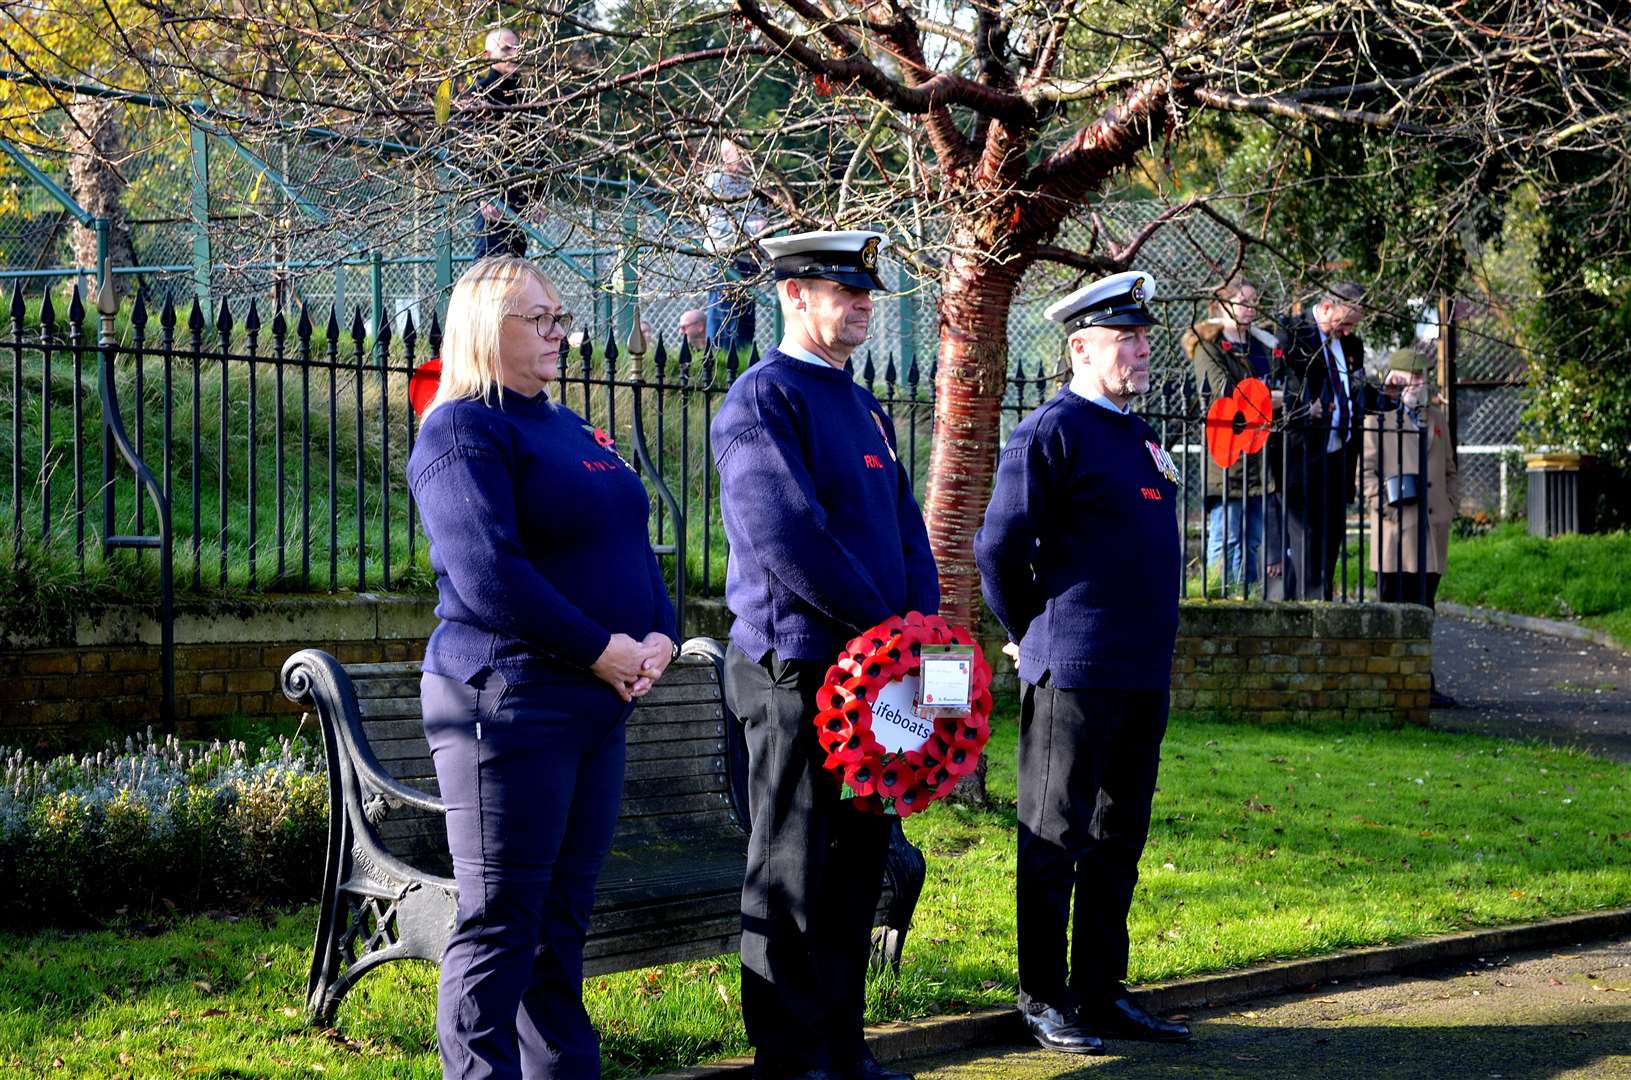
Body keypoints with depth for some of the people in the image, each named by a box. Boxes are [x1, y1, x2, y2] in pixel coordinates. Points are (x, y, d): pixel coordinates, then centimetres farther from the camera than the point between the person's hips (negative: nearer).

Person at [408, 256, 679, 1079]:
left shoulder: (570, 429, 20)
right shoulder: (462, 431, -7)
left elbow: (631, 543, 20)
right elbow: (488, 574, -18)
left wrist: (659, 636, 1)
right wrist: (601, 649, -17)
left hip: (599, 701, 8)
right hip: (507, 696, -8)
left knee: (565, 913, 12)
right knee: (500, 918, -4)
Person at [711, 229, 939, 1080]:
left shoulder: (866, 407, 18)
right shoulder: (763, 398, -9)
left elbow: (906, 528, 16)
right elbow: (785, 533, -19)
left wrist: (922, 625, 0)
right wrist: (881, 619, -15)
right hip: (796, 666, -8)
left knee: (858, 860, 13)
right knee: (793, 874, -2)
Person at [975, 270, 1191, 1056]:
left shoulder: (1140, 436, 17)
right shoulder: (1050, 431, -10)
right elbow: (998, 548, -11)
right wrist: (1034, 637, -1)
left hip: (1144, 675, 8)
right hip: (1074, 673, -8)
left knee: (1118, 841, 13)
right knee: (1056, 841, 0)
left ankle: (1102, 994, 21)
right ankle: (1045, 1001, 8)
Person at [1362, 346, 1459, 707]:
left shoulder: (1436, 417, 20)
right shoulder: (1378, 418, 2)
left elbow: (1450, 469, 23)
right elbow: (1367, 471, -2)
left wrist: (1450, 506, 11)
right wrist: (1384, 508, -12)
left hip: (1433, 529, 5)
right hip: (1396, 529, -5)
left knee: (1423, 608, 8)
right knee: (1393, 607, -3)